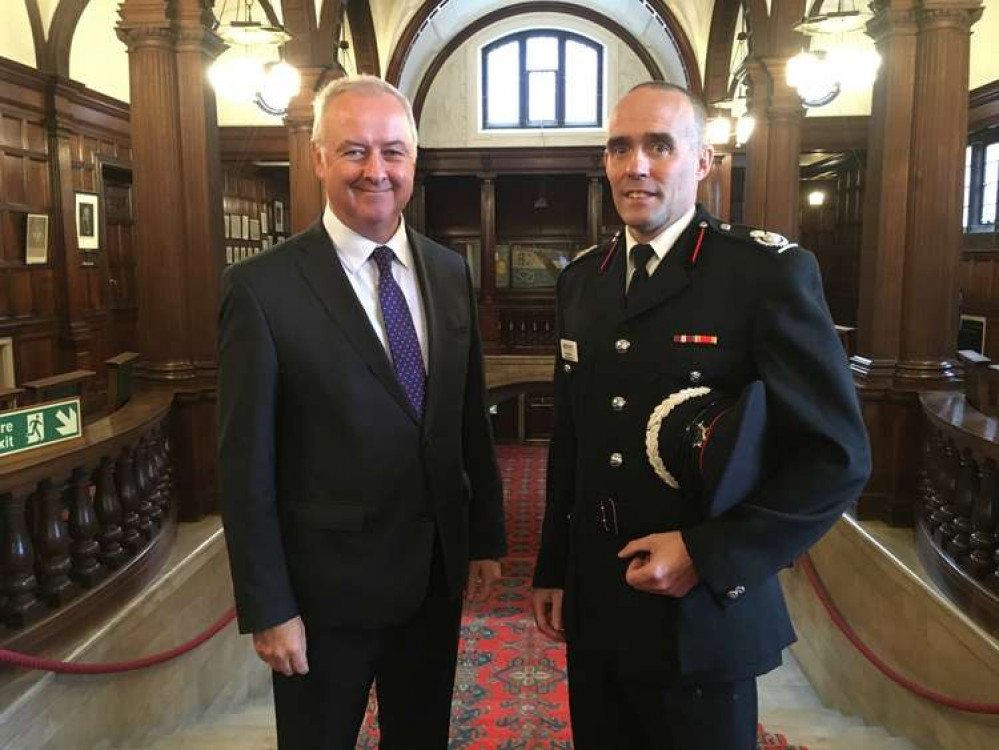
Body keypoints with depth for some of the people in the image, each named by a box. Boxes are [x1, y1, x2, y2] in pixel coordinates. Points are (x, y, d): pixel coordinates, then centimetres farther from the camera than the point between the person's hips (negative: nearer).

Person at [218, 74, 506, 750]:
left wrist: (486, 538, 8)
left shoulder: (450, 272, 2)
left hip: (438, 575, 5)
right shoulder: (263, 288, -15)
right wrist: (267, 609, -11)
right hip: (327, 586, -4)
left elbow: (472, 420, 7)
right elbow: (246, 466, -13)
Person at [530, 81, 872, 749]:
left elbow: (839, 456, -13)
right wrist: (553, 569, 12)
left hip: (701, 613, -5)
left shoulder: (768, 273, -12)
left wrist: (709, 556, -17)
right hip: (592, 607, 5)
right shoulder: (582, 279, 6)